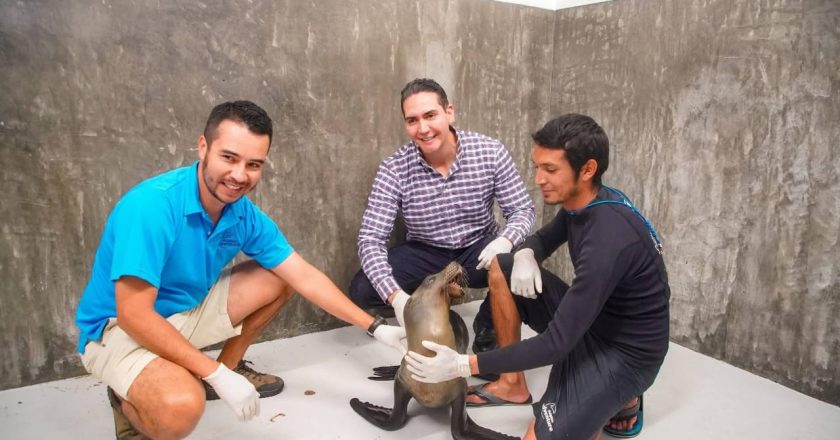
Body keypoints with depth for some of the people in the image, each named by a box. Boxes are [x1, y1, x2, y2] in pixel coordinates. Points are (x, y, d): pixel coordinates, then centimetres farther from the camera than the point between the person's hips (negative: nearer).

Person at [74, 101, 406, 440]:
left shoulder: (246, 216, -10)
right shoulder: (151, 206, -31)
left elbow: (305, 277, -6)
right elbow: (133, 314, -30)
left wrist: (375, 327, -8)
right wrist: (216, 376, -29)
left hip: (189, 308, 7)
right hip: (119, 327, -6)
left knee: (278, 280, 3)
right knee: (181, 406, -34)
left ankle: (231, 364, 20)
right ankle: (128, 401, 2)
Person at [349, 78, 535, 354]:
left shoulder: (490, 152, -16)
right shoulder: (393, 170, -18)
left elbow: (522, 210, -10)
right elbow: (370, 239, -21)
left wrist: (506, 240, -35)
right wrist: (396, 296, -38)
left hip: (479, 250, 0)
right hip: (424, 255, 0)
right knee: (361, 291, -21)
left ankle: (487, 325, 2)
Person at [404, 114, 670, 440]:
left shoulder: (609, 239, -33)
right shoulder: (581, 201, -7)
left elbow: (556, 344, -32)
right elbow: (545, 238, 15)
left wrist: (462, 366, -30)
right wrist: (525, 255, -11)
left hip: (625, 350, -8)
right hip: (589, 319, 8)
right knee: (501, 268, 0)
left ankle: (622, 399, 6)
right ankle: (513, 384, 9)